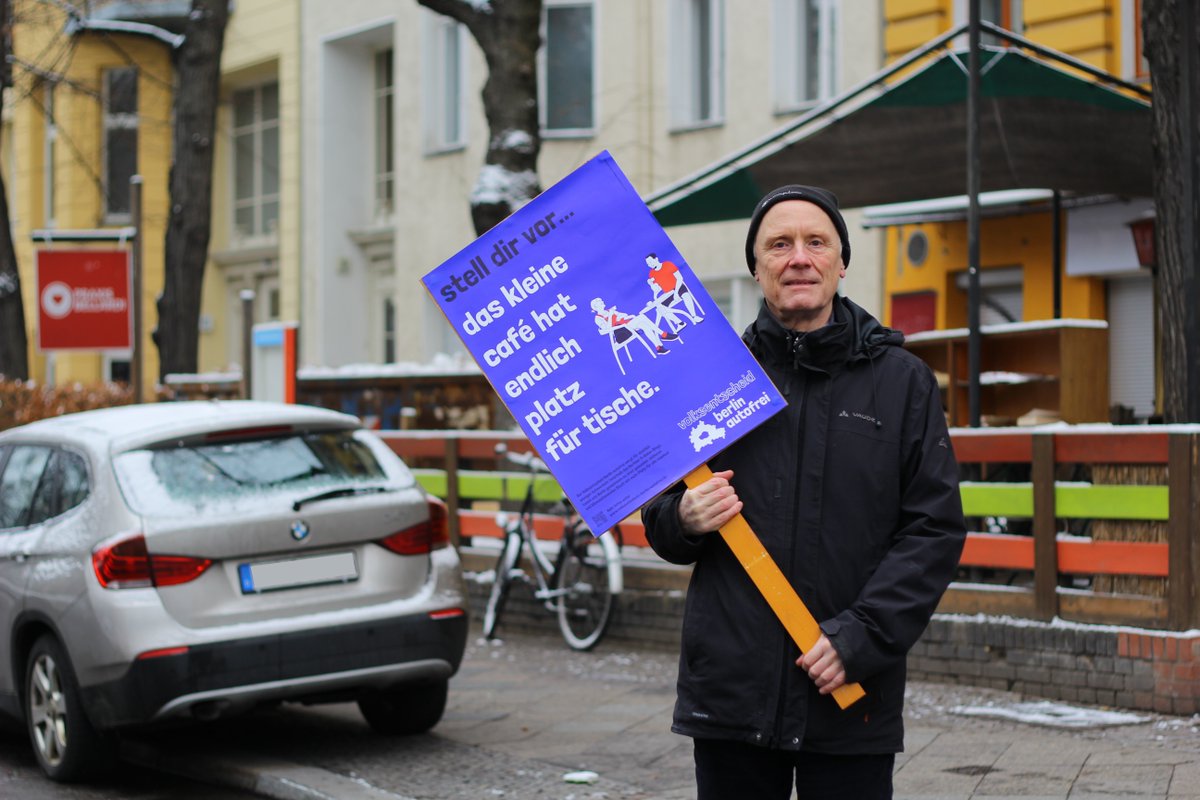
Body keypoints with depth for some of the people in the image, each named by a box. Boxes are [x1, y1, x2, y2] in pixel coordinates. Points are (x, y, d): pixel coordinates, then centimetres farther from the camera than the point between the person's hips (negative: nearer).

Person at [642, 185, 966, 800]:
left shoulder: (901, 381, 4)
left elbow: (935, 529, -1)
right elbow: (661, 528, 14)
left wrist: (862, 636, -12)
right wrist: (685, 520, -10)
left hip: (851, 701, -1)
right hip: (730, 693, 1)